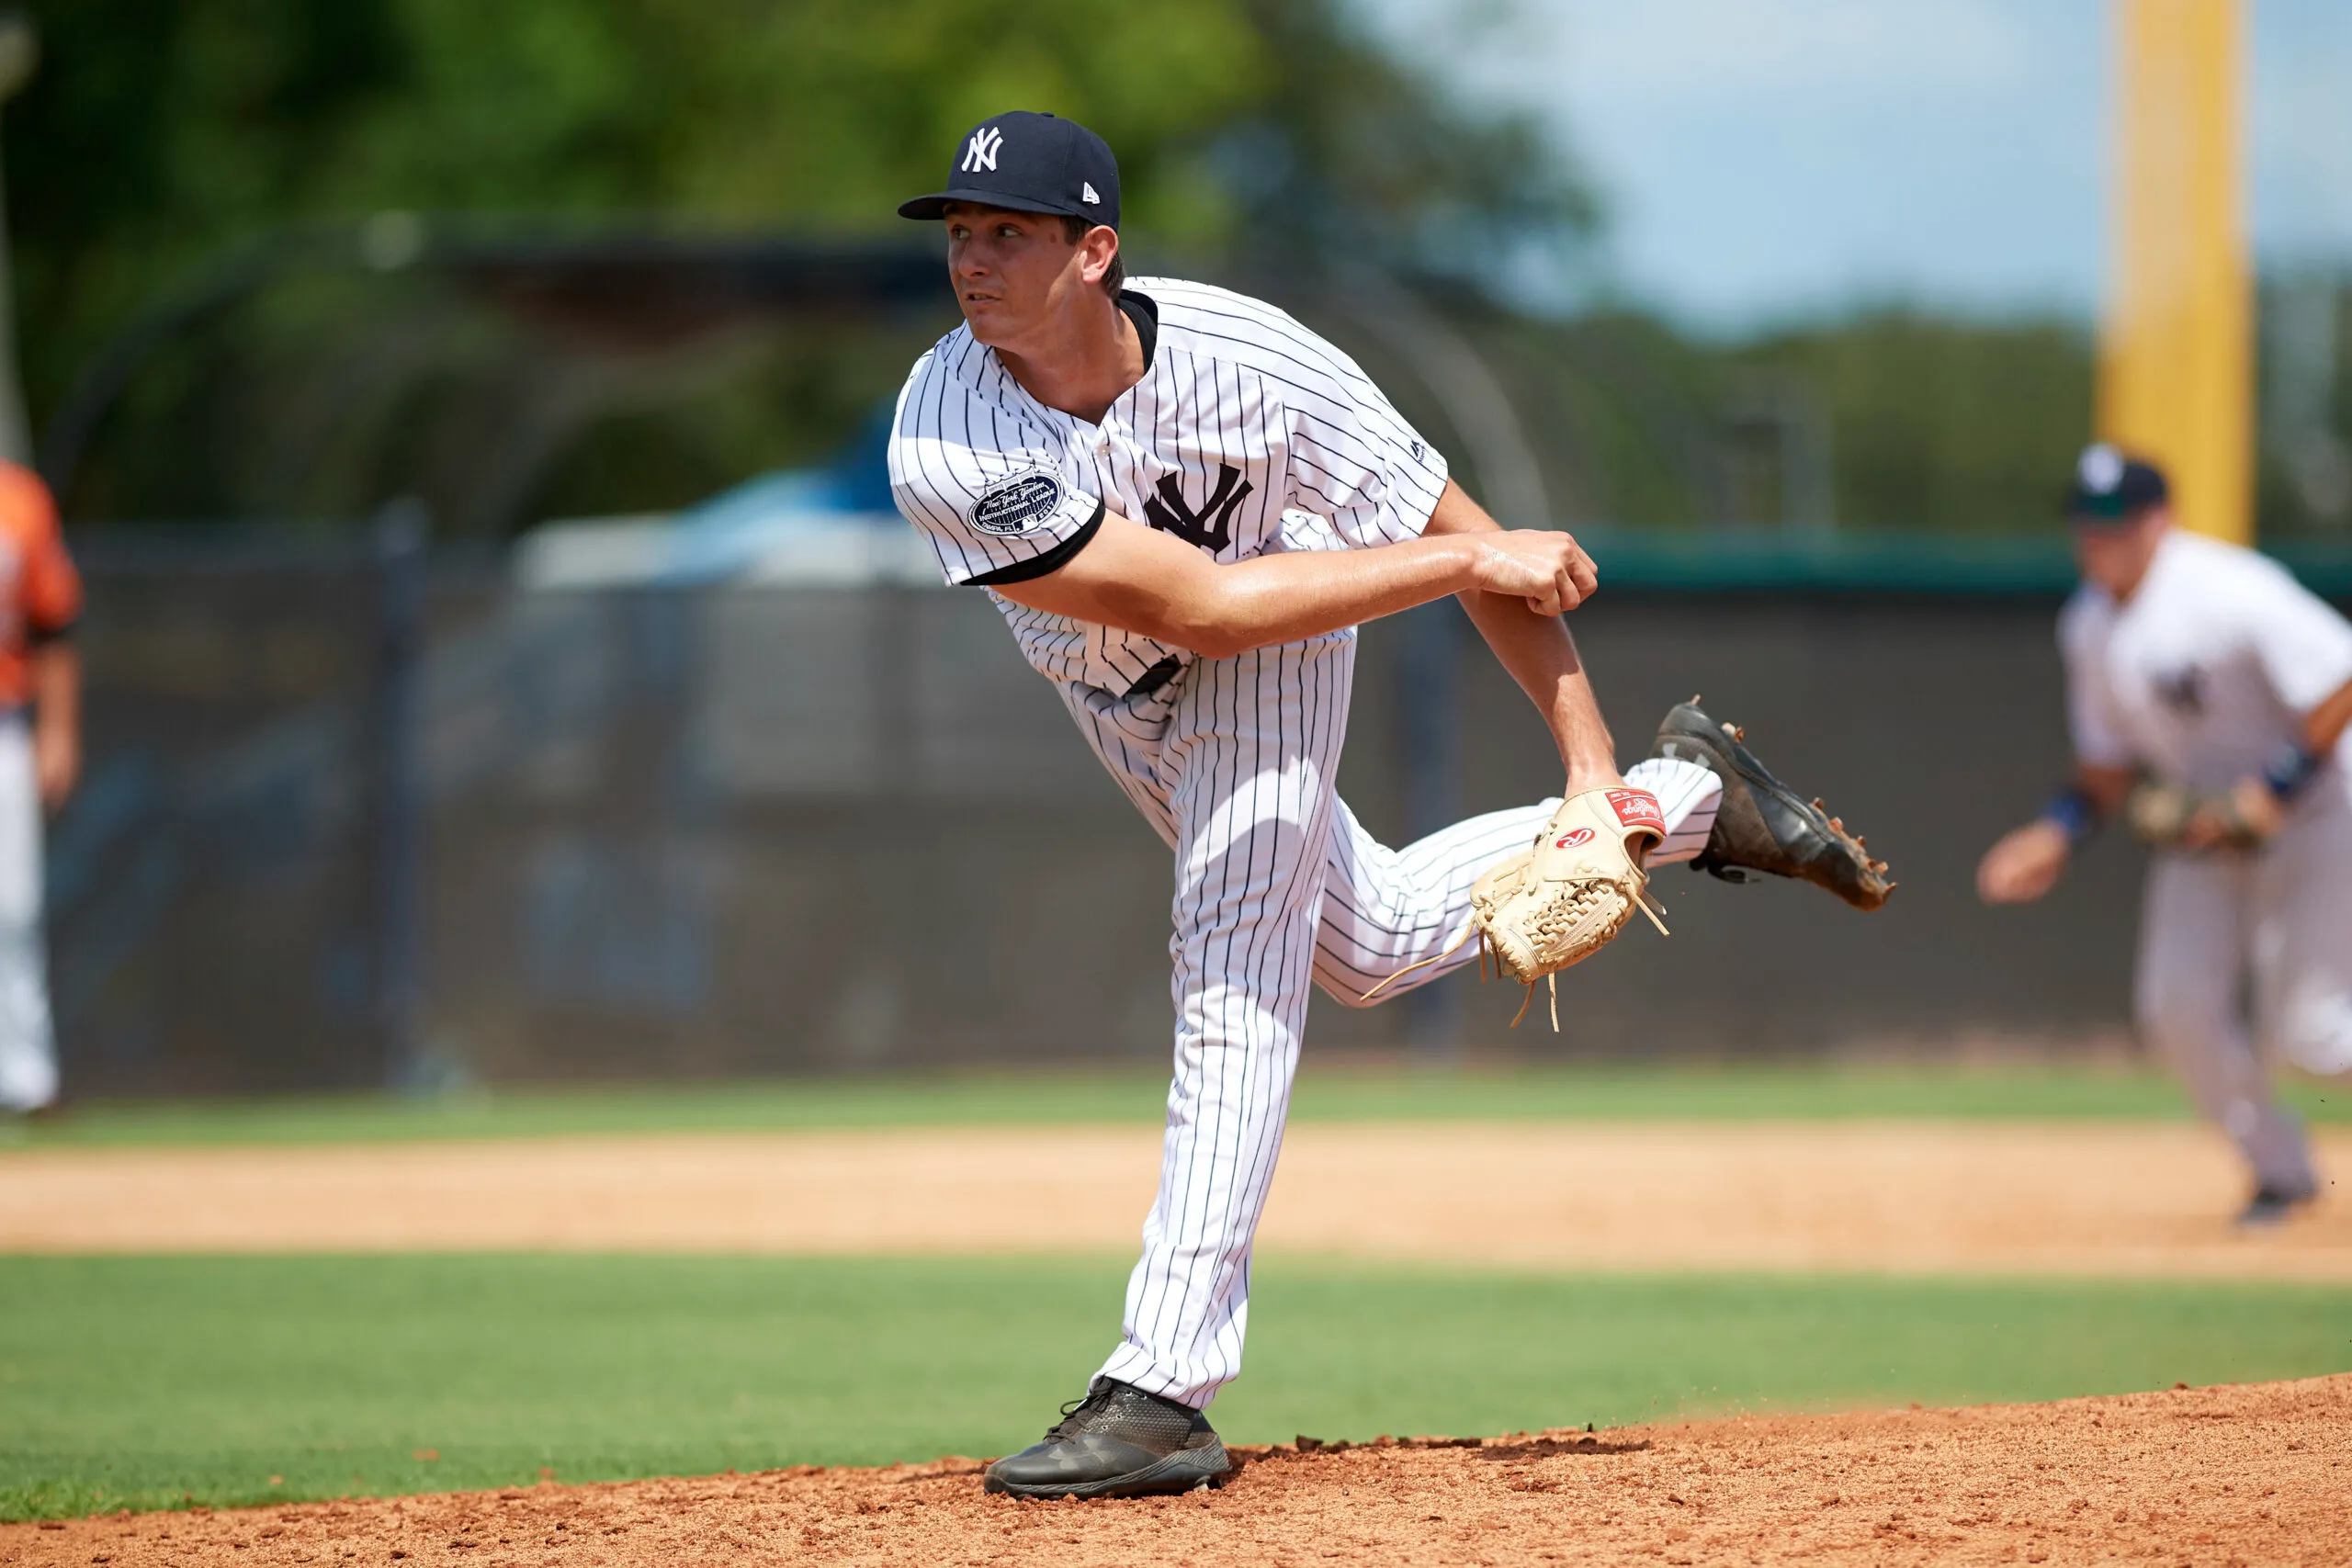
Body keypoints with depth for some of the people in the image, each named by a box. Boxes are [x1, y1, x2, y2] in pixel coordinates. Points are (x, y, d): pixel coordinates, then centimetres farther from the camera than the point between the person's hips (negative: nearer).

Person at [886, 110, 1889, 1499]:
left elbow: (1462, 532, -24)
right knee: (1372, 942, 17)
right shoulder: (946, 443, -36)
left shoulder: (1248, 361, -34)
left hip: (1274, 655, -3)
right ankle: (1695, 795, 37)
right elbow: (1192, 603, -37)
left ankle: (1164, 1387, -23)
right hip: (1115, 693, 3)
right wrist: (1472, 559, -35)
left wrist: (1590, 763, -26)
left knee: (1236, 968, -20)